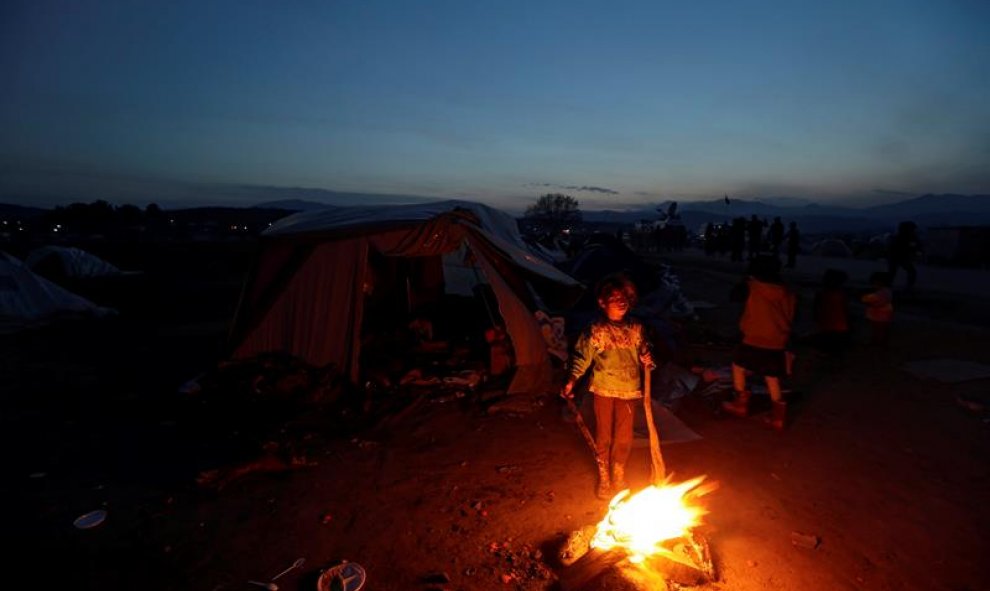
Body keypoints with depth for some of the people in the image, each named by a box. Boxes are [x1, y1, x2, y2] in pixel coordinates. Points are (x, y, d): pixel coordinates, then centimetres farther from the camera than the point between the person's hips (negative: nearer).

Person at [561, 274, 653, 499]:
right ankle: (603, 478, 28)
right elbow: (582, 357, -9)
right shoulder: (595, 331, -9)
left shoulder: (635, 329, 1)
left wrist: (647, 359, -10)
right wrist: (571, 380, -20)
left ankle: (618, 476, 33)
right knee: (603, 435, 9)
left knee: (624, 437, 11)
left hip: (629, 390, 3)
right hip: (603, 390, -2)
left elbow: (643, 352, 13)